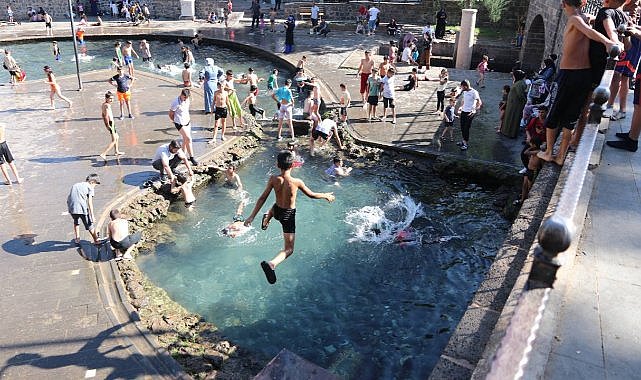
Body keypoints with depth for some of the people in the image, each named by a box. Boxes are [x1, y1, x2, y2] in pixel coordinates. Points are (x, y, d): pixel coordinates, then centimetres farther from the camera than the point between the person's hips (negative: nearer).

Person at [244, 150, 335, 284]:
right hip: (288, 216, -4)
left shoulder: (273, 179, -17)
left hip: (277, 211, 4)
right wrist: (326, 195, 10)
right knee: (289, 249, -2)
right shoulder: (296, 182, -24)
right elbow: (311, 195, -9)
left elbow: (262, 198, -12)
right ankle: (272, 263, -25)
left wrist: (251, 216, -6)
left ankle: (265, 221, 57)